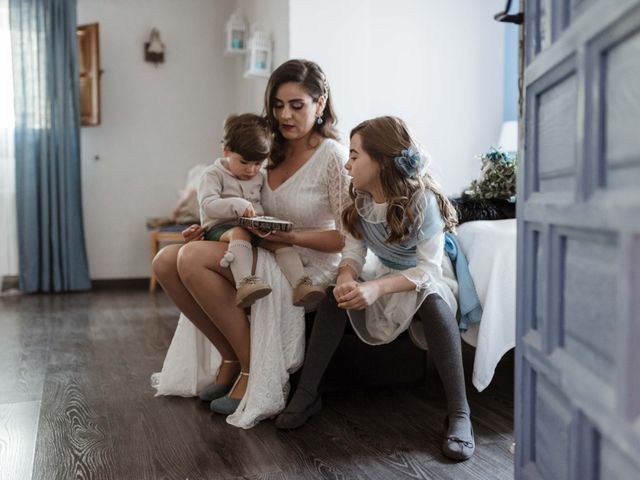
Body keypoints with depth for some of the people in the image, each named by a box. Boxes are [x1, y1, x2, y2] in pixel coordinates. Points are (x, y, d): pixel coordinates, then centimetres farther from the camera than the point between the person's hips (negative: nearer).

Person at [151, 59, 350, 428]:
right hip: (266, 258, 8)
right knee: (166, 261, -9)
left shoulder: (333, 156, -12)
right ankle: (230, 357, 1)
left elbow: (348, 238, -14)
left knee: (193, 257, -25)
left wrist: (291, 237, -25)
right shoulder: (276, 152, 10)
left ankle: (251, 369, -12)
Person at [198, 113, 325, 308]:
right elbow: (208, 205, -13)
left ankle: (300, 285, -30)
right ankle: (244, 284, -55)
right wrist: (237, 205, -29)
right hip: (221, 228, -5)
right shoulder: (213, 174, 1)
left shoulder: (259, 177, 20)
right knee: (240, 233, -38)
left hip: (256, 229, 5)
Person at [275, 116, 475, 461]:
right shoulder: (360, 199, -10)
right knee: (334, 296, -21)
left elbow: (429, 268, -31)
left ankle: (459, 413, -30)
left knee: (433, 303, -38)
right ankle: (307, 393, -12)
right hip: (384, 276, 5)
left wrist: (377, 288, -44)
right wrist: (346, 278, -35)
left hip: (428, 279, -5)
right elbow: (353, 251, -10)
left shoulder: (421, 199, -27)